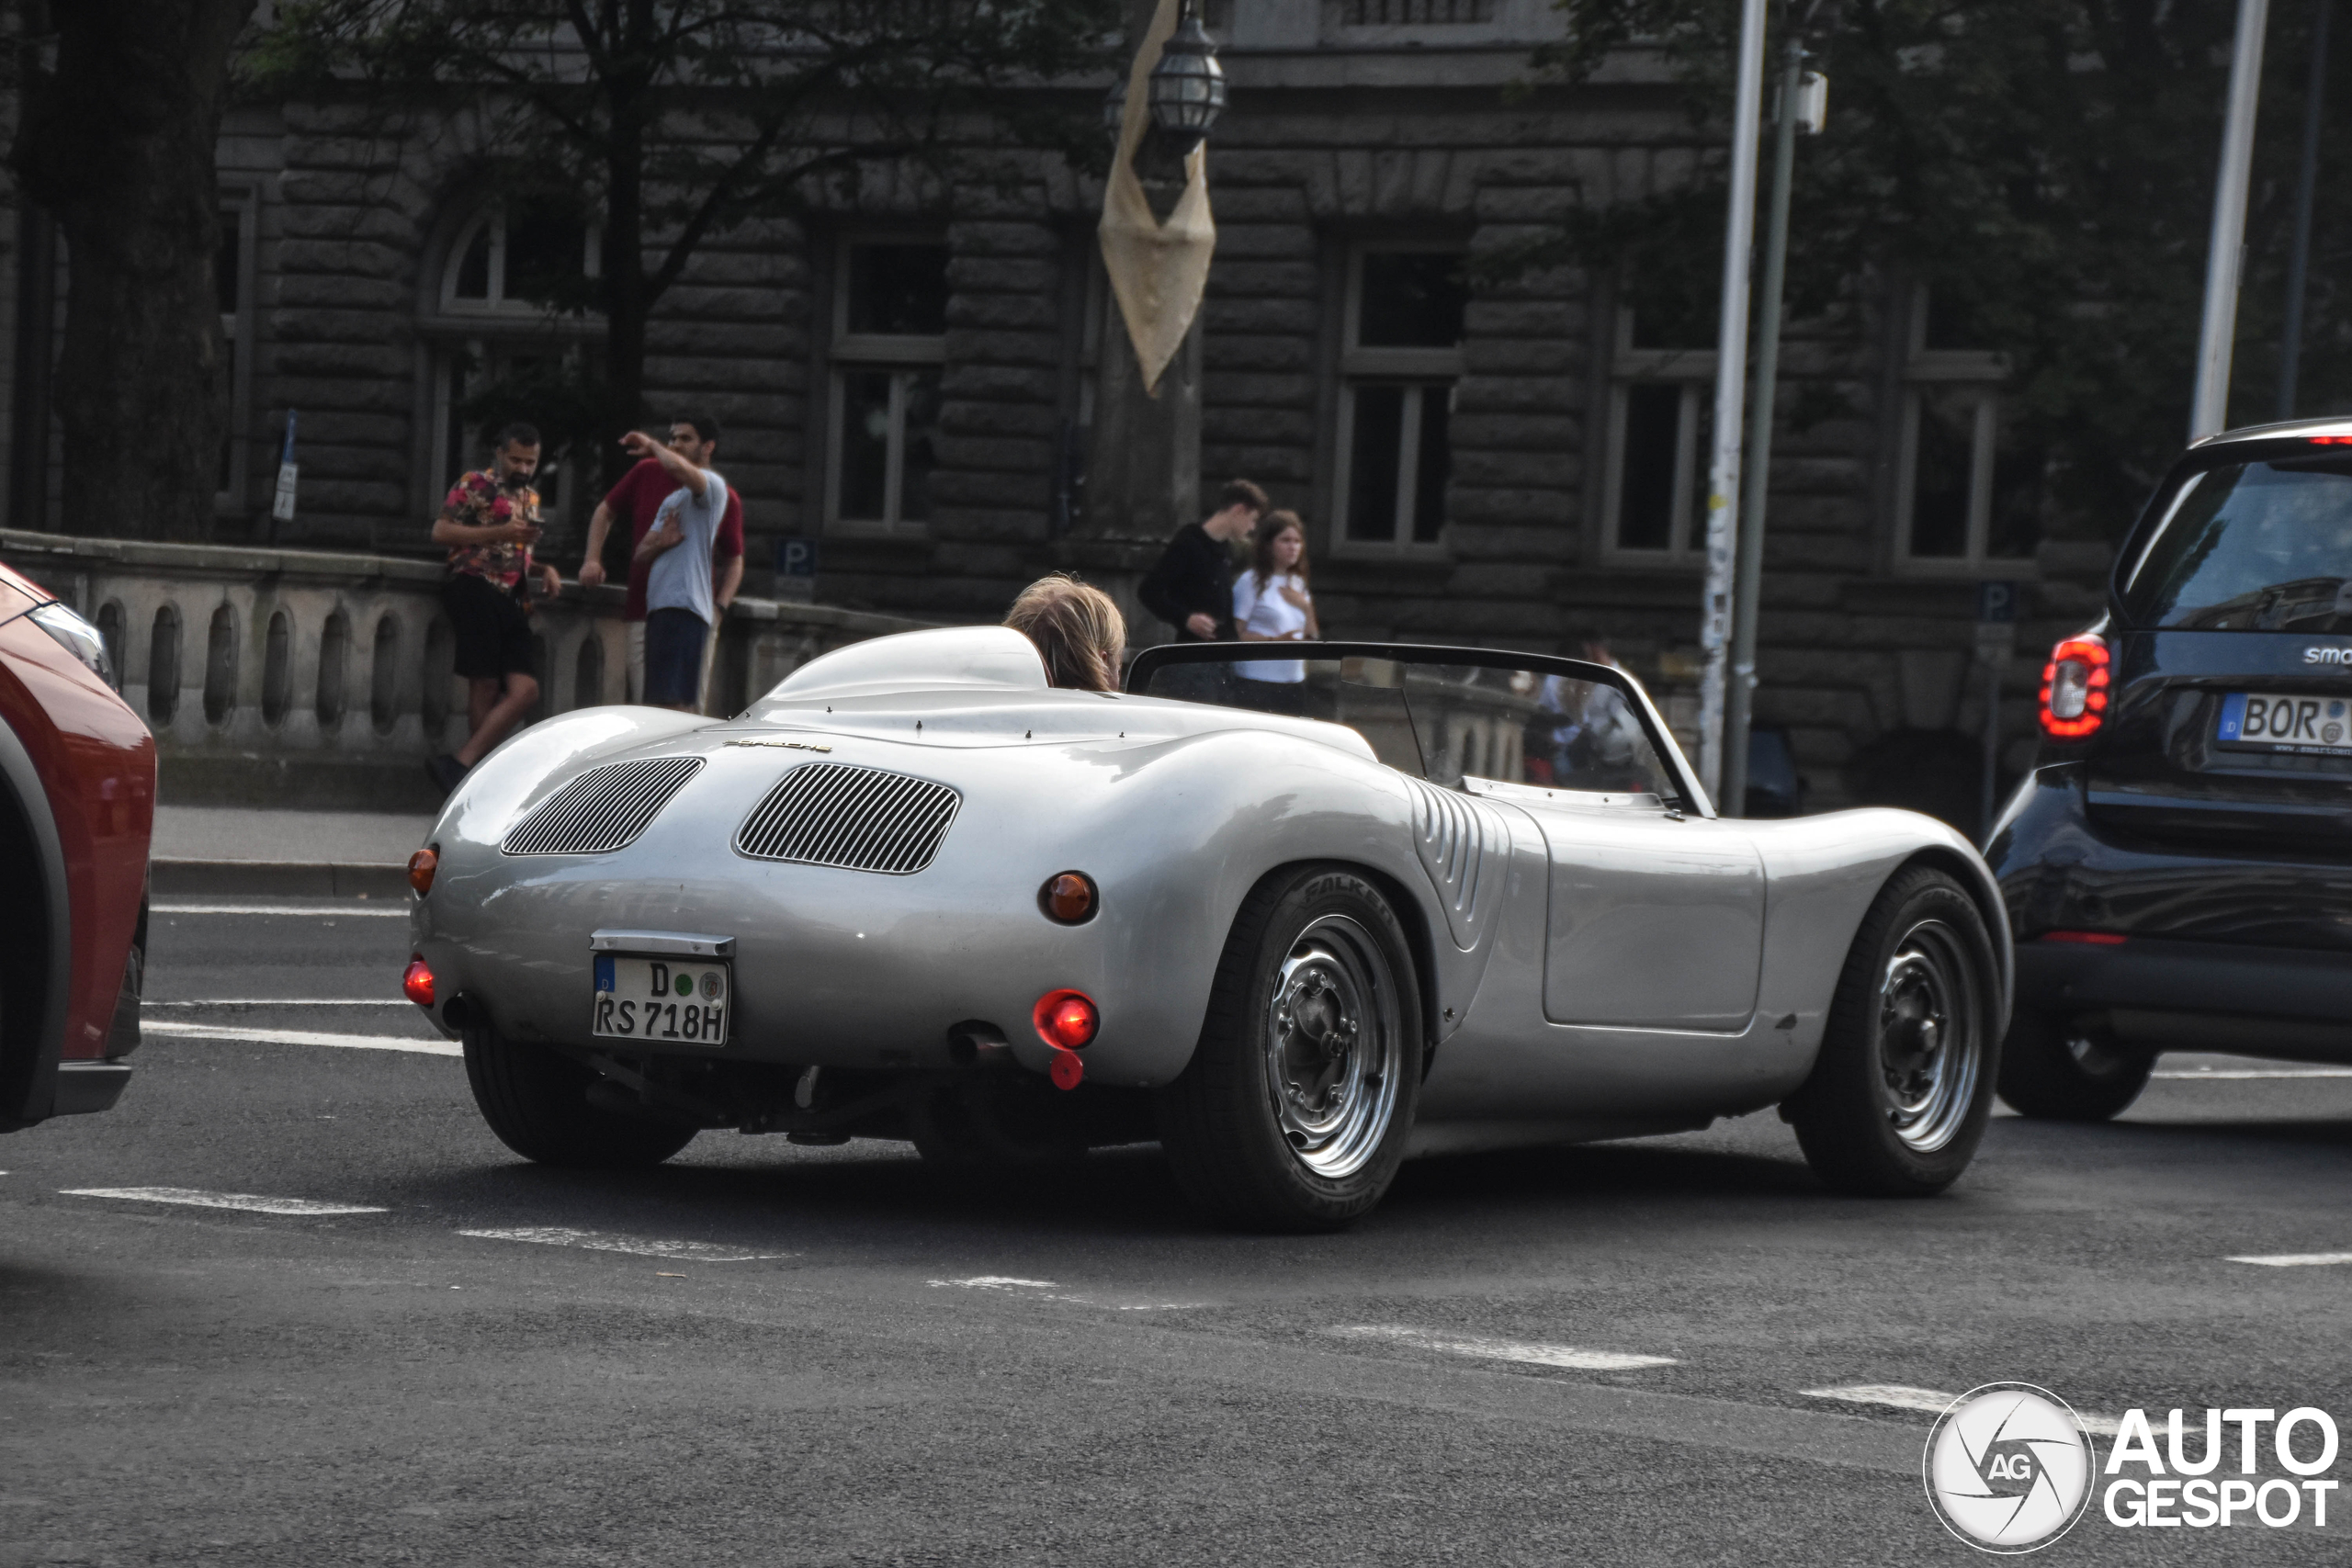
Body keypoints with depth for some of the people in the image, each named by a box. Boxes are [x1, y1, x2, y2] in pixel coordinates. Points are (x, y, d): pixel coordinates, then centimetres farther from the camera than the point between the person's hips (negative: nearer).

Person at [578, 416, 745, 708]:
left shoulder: (725, 498, 4)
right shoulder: (647, 474, 6)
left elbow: (734, 561, 12)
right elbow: (606, 511, 20)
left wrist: (720, 607, -2)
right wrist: (592, 560, 6)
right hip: (643, 615, 1)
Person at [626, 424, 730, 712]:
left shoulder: (711, 487, 0)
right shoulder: (671, 502, 28)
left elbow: (678, 467, -23)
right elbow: (640, 554, 23)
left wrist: (652, 445, -4)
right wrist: (659, 542, 0)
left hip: (685, 607, -10)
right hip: (659, 608, 10)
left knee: (675, 702, -20)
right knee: (657, 702, 7)